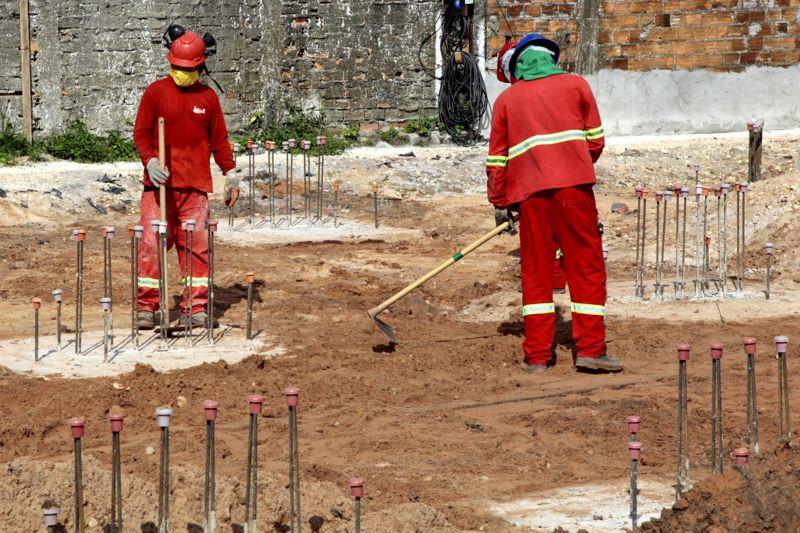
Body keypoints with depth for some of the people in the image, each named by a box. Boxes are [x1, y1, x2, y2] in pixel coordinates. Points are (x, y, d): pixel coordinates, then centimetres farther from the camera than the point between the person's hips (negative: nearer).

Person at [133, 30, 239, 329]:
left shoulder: (208, 97, 10)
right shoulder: (156, 92, 3)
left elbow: (219, 138, 15)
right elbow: (141, 132, 2)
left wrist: (230, 173, 10)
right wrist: (150, 161, -14)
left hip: (196, 184, 2)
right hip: (160, 182, -2)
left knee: (197, 246, 1)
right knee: (152, 243, -6)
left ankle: (195, 307, 6)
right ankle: (146, 307, -3)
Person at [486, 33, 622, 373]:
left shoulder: (506, 99, 16)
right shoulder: (575, 85, 13)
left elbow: (497, 158, 14)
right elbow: (595, 140, 10)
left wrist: (499, 203, 21)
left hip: (528, 192, 2)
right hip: (573, 185, -2)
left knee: (535, 271, 8)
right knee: (587, 267, 3)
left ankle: (537, 355, 6)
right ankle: (590, 348, -1)